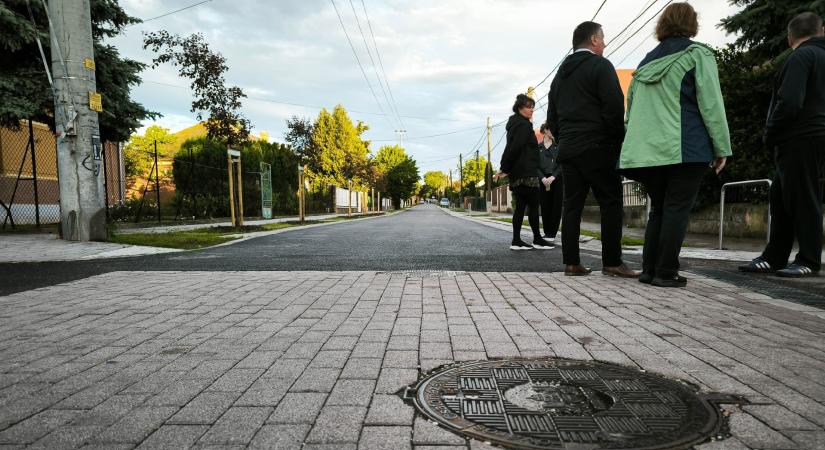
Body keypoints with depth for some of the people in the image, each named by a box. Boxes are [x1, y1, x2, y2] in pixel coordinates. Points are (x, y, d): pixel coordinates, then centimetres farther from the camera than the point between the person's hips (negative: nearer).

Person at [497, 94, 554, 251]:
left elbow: (510, 148, 19)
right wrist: (505, 169, -15)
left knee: (520, 206, 7)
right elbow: (514, 148, -19)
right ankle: (537, 240, 3)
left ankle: (516, 241, 6)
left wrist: (505, 168, 15)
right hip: (526, 173, -9)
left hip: (516, 173, 10)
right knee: (533, 205, -3)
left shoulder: (514, 124, 21)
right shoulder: (523, 125, -11)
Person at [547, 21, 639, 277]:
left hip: (567, 149, 7)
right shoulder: (600, 65, -3)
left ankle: (571, 263, 4)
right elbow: (614, 107, -12)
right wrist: (619, 140, -3)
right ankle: (612, 263, -3)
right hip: (598, 147, -7)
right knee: (611, 204, -2)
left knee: (572, 205, 5)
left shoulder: (561, 73, 19)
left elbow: (551, 117, 18)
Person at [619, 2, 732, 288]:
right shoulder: (697, 54, 2)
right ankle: (666, 273, -2)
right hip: (685, 148, -5)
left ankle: (649, 270, 10)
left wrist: (639, 146, 21)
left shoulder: (647, 61, 18)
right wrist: (721, 147, -2)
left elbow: (631, 107, 18)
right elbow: (711, 103, -5)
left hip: (647, 150, 5)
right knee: (677, 209, -2)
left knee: (658, 209, 12)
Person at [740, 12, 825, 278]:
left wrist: (770, 136, -6)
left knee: (803, 200, -4)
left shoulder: (801, 56, -8)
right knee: (781, 198, 10)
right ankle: (774, 258, 13)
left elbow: (789, 103, -20)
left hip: (800, 140, -9)